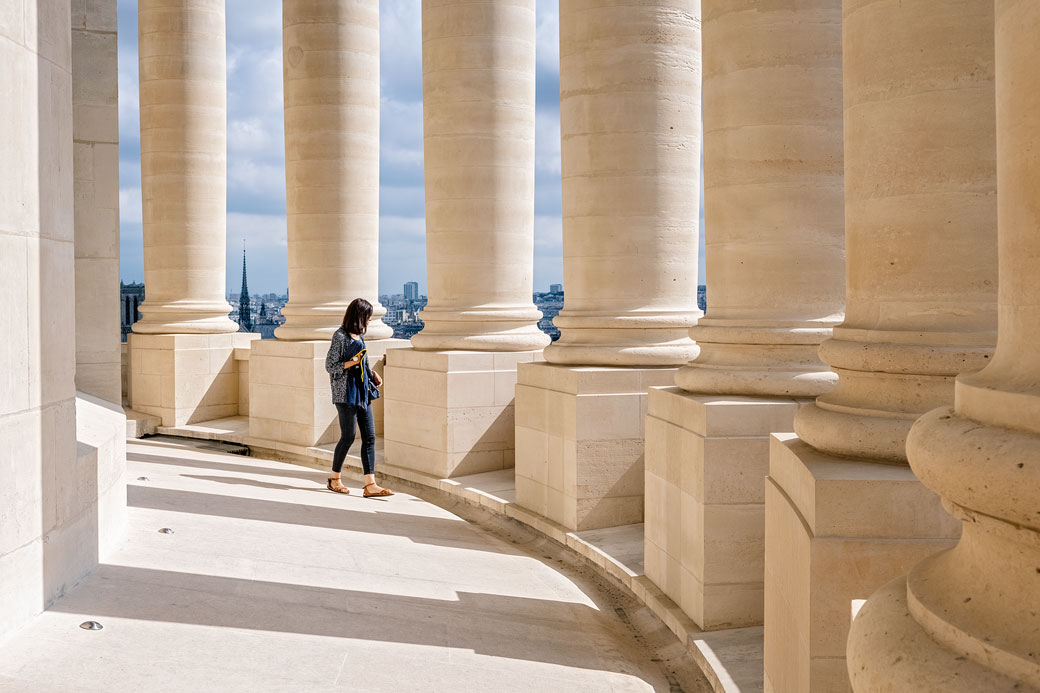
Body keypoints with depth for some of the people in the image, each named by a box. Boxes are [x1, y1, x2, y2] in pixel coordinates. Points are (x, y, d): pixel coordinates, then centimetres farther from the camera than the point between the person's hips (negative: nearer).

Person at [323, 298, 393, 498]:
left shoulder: (359, 335, 14)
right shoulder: (340, 336, -10)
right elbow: (330, 366, -10)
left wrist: (373, 374, 8)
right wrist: (349, 364, -23)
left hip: (363, 392, 8)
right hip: (346, 393, -8)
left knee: (369, 437, 1)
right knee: (348, 437, -1)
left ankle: (370, 485, 0)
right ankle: (334, 479, 18)